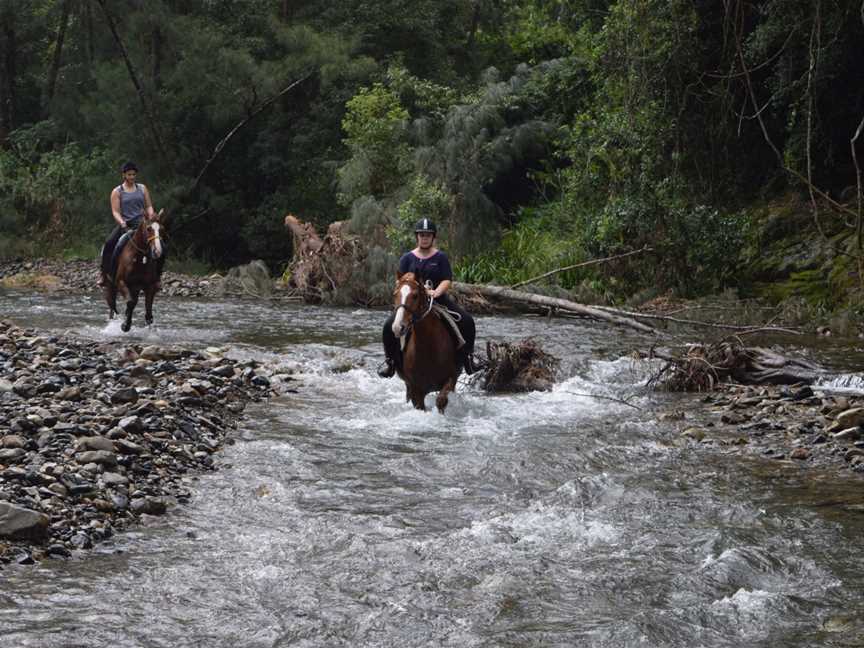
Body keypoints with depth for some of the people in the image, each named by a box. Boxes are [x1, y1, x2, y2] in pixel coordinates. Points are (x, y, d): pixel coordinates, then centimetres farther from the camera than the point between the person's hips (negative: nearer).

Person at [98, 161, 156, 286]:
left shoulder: (142, 189, 13)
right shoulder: (117, 192, 5)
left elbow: (149, 206, 13)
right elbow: (115, 211, -3)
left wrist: (151, 215, -10)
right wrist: (121, 222, -22)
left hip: (140, 223, 1)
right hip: (125, 224, -1)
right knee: (108, 245, -23)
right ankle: (105, 273, -9)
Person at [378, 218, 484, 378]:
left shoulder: (441, 257, 6)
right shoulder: (407, 258, 8)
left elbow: (447, 280, -3)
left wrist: (436, 292, -23)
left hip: (438, 298, 0)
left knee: (466, 321, -19)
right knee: (390, 325, -23)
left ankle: (466, 356, -1)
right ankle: (390, 359, -4)